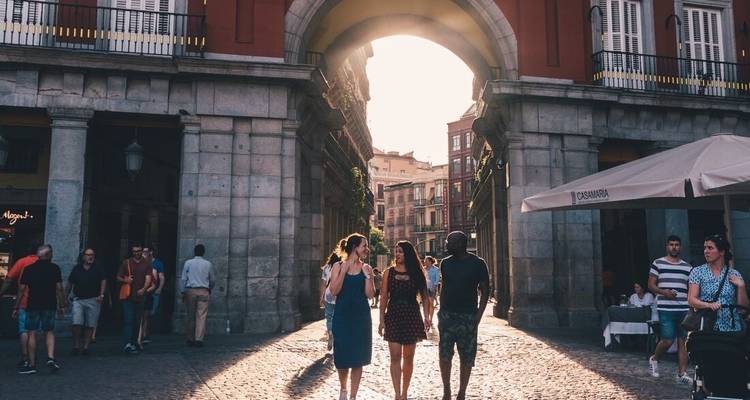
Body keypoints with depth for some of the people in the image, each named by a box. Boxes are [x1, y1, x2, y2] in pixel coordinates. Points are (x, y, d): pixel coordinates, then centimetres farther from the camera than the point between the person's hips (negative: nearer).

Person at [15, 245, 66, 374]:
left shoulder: (28, 269, 2)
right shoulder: (54, 268, 0)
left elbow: (22, 290, 1)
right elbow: (59, 288, -3)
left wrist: (16, 307, 7)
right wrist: (62, 305, 3)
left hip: (32, 306, 0)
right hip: (50, 305, 0)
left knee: (32, 334, 5)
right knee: (49, 332, 11)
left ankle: (32, 364, 7)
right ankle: (51, 358, -7)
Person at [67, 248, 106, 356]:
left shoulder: (97, 269, 2)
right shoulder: (77, 268, 5)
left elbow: (103, 281, 4)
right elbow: (70, 283, 13)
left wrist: (101, 295, -5)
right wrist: (67, 296, 13)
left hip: (93, 300, 0)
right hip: (78, 300, 0)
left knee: (90, 325, 3)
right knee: (77, 323, -9)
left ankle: (86, 347, 11)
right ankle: (76, 346, 3)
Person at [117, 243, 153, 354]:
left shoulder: (147, 263, 6)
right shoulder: (126, 262, 6)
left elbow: (148, 278, -5)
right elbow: (118, 277, 9)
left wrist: (143, 289, -22)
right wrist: (125, 280, -13)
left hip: (140, 296, 2)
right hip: (128, 296, -2)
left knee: (137, 321, 10)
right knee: (128, 320, -9)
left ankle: (134, 342, 22)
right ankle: (127, 344, -14)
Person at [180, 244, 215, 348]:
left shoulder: (188, 263, 3)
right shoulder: (208, 264, 4)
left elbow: (183, 278, 2)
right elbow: (213, 279, 11)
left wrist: (182, 292, 6)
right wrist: (210, 289, 27)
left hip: (190, 291, 1)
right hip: (203, 291, -1)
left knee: (191, 315, 9)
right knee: (201, 316, -2)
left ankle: (190, 339, 15)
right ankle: (199, 339, -8)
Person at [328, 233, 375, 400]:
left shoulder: (366, 268, 3)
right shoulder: (338, 266, -1)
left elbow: (370, 294, -3)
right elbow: (334, 291, -11)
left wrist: (367, 274, -12)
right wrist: (344, 269, -16)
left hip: (361, 317, 1)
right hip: (342, 316, -1)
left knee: (357, 357, 4)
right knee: (342, 355, 5)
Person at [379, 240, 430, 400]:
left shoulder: (417, 273, 2)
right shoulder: (388, 273, 2)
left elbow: (424, 297, 3)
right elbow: (384, 298, 2)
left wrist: (427, 317, -8)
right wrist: (382, 320, -3)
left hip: (412, 317, 1)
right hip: (393, 316, 0)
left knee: (408, 357, 7)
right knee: (395, 356, -4)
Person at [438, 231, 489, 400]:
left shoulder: (478, 264, -5)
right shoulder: (445, 263, 6)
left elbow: (485, 292, -4)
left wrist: (477, 318, -11)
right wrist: (440, 313, 8)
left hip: (468, 316, -3)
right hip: (447, 315, 3)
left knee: (467, 357, 3)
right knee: (444, 355, 2)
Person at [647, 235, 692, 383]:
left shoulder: (687, 267, 13)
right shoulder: (658, 263, 2)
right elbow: (651, 285, 1)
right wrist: (664, 292, -16)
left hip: (684, 309, 4)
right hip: (666, 309, -4)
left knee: (683, 341, 3)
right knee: (668, 341, -8)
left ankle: (682, 374, 10)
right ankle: (654, 359, 20)